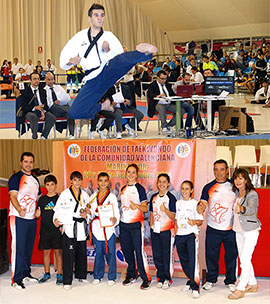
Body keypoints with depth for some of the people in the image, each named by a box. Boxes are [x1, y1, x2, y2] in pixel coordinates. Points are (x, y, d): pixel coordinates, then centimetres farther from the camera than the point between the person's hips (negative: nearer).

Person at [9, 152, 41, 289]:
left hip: (32, 218, 7)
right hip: (18, 218, -7)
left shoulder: (35, 180, 17)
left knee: (29, 247, 12)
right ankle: (16, 279, -2)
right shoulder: (16, 178, -5)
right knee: (18, 247, -6)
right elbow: (13, 196, -16)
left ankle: (26, 273, 24)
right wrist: (20, 210, -32)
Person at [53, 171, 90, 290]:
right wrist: (57, 219, -22)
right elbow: (58, 210, -5)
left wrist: (86, 214, 1)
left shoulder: (85, 195, 13)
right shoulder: (65, 194, -1)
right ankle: (67, 281, -2)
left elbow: (88, 209, 22)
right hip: (69, 228, -5)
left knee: (82, 253, 12)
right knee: (68, 255, -7)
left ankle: (81, 276, 28)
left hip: (81, 229, 5)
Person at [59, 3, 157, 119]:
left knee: (120, 59, -37)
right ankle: (102, 107, 20)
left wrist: (108, 51, -15)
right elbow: (64, 58, 11)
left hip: (109, 71, -3)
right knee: (74, 113, -5)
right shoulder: (80, 36, 11)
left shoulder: (109, 36, 7)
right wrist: (71, 61, -11)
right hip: (93, 81, 3)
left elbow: (118, 59, 2)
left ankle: (145, 52, -65)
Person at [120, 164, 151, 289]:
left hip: (136, 224, -6)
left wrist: (136, 206, -27)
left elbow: (145, 208, -8)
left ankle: (146, 278, -2)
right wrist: (116, 217, 17)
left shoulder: (140, 188, -3)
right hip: (124, 223, 6)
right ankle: (131, 275, 23)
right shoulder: (123, 189, 13)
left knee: (139, 251, -9)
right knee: (127, 250, 10)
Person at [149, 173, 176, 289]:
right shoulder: (154, 197, 10)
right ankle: (160, 278, 20)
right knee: (157, 255, 8)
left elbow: (173, 216, -11)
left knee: (167, 256, 0)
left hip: (167, 231, -5)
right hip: (155, 231, 5)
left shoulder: (171, 197, -6)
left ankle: (167, 279, 11)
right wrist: (151, 226, 12)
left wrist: (165, 210, -27)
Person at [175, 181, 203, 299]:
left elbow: (201, 221, -3)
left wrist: (194, 222, -24)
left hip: (191, 234, -5)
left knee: (193, 261, -12)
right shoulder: (178, 203, 12)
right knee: (184, 261, 9)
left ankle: (195, 287, -12)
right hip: (180, 235, 5)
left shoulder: (194, 203, -1)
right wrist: (175, 230, 5)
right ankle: (190, 281, 26)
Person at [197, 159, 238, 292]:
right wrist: (200, 207, -28)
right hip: (213, 229, 0)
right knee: (211, 255, 7)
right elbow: (202, 203, -6)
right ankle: (211, 279, 26)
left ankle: (230, 281, 25)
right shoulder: (208, 187, 2)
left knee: (231, 255, 8)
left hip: (231, 229, 0)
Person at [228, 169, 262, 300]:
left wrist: (242, 209, -49)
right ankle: (252, 284, 26)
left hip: (250, 230, -7)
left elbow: (252, 209, -30)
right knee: (243, 259, 12)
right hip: (239, 230, 7)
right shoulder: (236, 194, 10)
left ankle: (240, 289, -8)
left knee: (245, 259, -11)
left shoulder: (252, 194, -12)